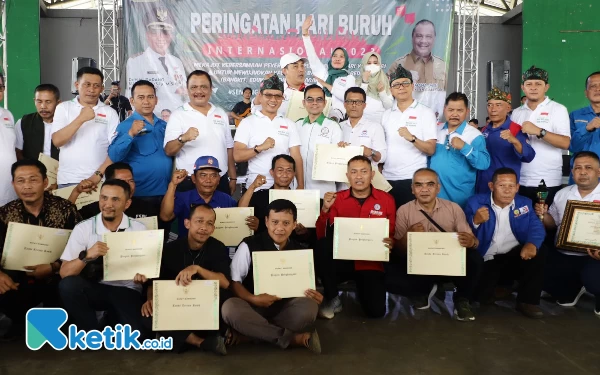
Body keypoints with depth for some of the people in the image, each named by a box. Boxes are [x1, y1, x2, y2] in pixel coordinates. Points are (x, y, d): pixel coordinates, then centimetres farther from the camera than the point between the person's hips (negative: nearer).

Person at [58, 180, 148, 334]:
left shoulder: (139, 229, -1)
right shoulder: (83, 228, -3)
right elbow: (64, 273, -9)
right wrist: (87, 255, -27)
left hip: (127, 291, -1)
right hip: (94, 289, 2)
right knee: (68, 285, -31)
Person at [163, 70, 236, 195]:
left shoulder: (221, 114, 12)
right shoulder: (178, 115, -2)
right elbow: (169, 151, -10)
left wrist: (233, 177, 12)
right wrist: (182, 139, -29)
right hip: (190, 183, -4)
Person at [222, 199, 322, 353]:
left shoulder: (301, 251, 7)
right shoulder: (249, 246, -3)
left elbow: (305, 286, 9)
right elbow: (233, 281, -5)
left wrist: (314, 296, -16)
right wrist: (253, 299, -24)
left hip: (286, 309, 1)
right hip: (254, 307, 0)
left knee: (309, 306, -31)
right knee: (229, 308, -36)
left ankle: (255, 331, -19)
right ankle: (293, 338, -27)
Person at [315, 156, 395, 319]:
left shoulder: (386, 200, 0)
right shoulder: (337, 198, 0)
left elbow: (393, 234, 10)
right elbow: (322, 236, -5)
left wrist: (391, 243, -13)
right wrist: (325, 209, -19)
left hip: (371, 262, 0)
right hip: (342, 259, 1)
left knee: (376, 311, -18)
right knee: (322, 245, -31)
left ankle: (363, 288, 20)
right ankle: (333, 299, -8)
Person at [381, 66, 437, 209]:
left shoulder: (426, 113, -1)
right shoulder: (387, 114, 12)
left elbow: (431, 150, -8)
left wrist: (412, 138, -24)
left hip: (413, 179, -4)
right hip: (388, 178, 4)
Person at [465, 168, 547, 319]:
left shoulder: (525, 203, 5)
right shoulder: (475, 202, -5)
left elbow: (536, 227, -9)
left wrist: (532, 244, -31)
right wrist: (475, 221, -34)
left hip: (514, 255, 3)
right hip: (486, 259, -3)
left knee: (539, 250, -25)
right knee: (480, 297, -21)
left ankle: (528, 301, -9)